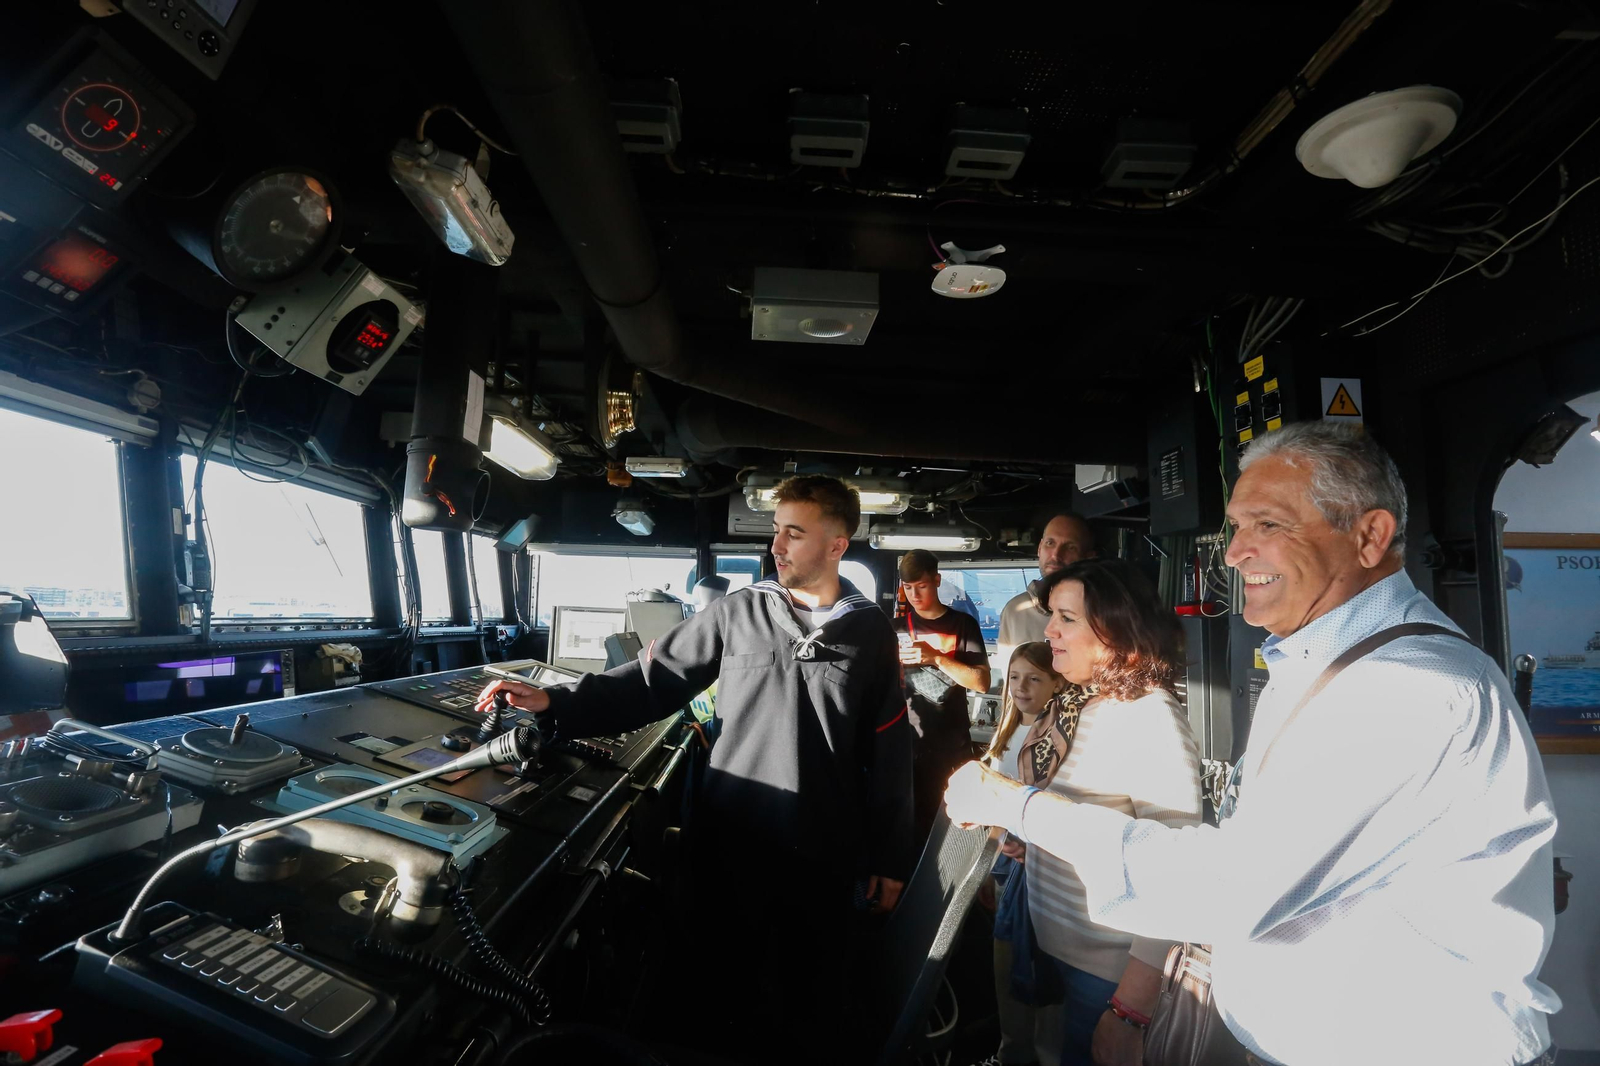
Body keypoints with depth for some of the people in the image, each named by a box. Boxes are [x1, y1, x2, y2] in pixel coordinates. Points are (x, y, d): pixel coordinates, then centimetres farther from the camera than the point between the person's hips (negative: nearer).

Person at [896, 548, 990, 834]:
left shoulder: (962, 624, 0)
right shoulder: (897, 627, 9)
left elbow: (982, 682, -8)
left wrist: (936, 658, -18)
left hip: (951, 746, -2)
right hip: (906, 743, 2)